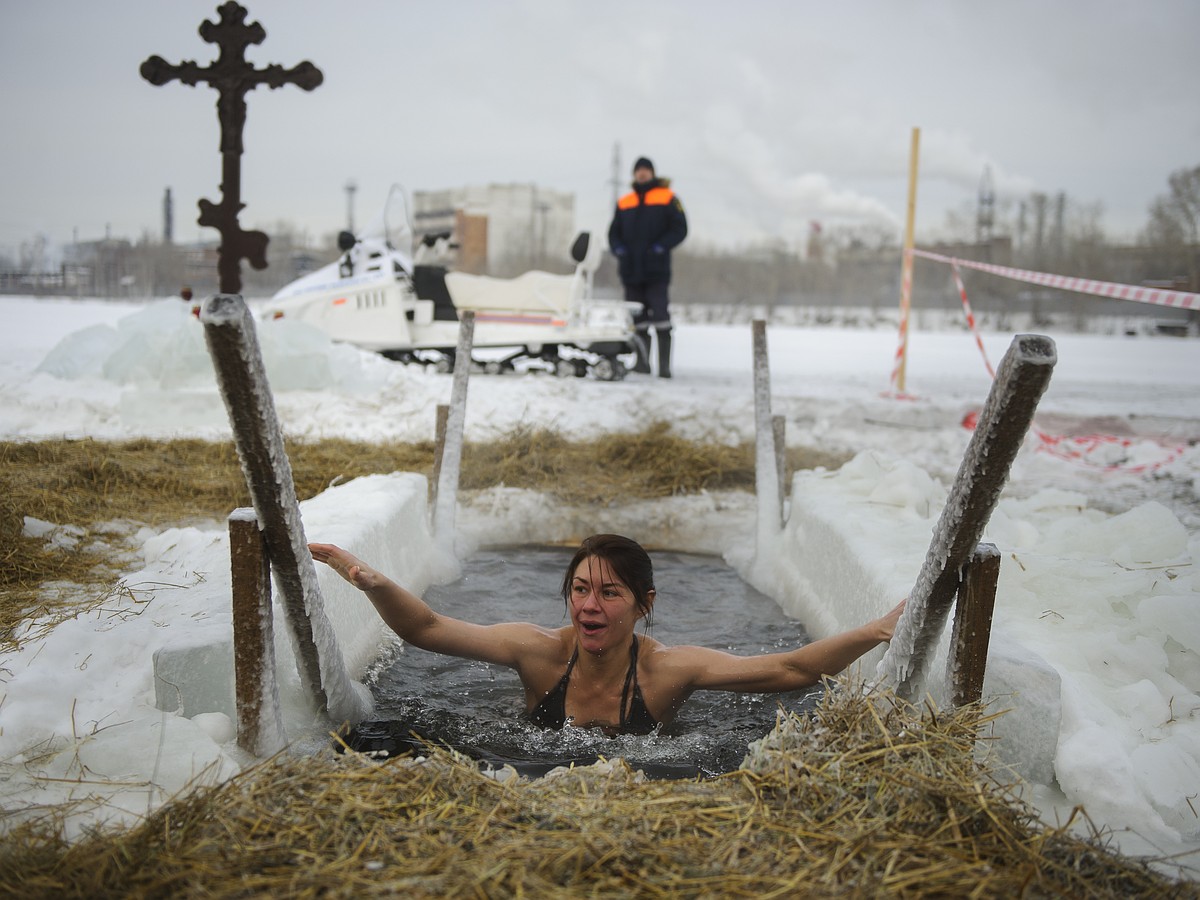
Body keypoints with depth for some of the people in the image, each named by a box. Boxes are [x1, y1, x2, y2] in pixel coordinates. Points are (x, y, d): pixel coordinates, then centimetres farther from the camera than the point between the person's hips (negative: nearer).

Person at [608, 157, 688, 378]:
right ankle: (642, 361, 11)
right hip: (631, 270, 4)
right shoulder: (624, 203, 17)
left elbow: (680, 229, 2)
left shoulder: (667, 198, 7)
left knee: (660, 316, -11)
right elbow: (614, 232, 20)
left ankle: (664, 364, -11)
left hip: (656, 270, -4)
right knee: (638, 319, 4)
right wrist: (618, 249, 0)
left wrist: (660, 247, -12)